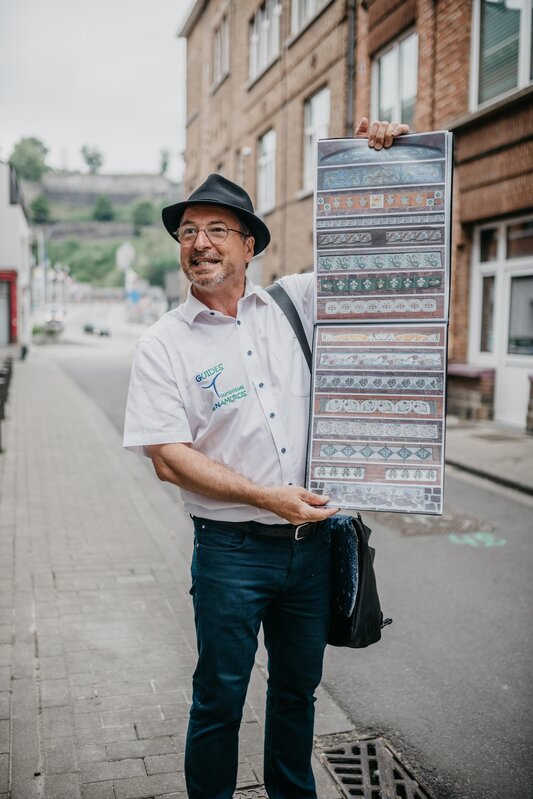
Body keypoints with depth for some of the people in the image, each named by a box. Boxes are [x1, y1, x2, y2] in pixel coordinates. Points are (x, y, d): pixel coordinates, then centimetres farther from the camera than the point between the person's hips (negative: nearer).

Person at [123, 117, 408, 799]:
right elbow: (169, 459, -12)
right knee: (219, 699, 10)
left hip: (312, 540, 4)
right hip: (231, 550, -3)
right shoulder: (162, 347, -6)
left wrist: (378, 162, -3)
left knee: (298, 686, 21)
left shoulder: (294, 303, 2)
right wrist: (268, 497, -18)